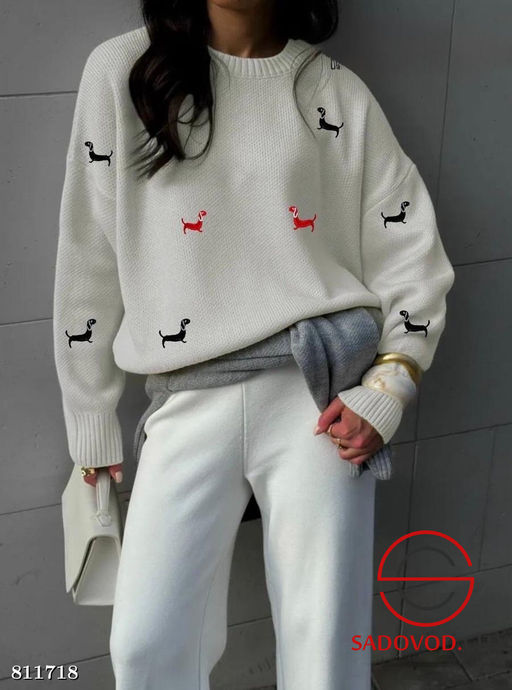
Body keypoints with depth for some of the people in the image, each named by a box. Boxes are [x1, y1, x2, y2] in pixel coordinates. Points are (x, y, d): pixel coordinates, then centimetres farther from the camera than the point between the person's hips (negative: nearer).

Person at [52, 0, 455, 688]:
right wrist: (91, 419, 10)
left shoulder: (340, 93, 9)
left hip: (318, 385, 0)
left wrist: (385, 392, -4)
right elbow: (89, 257, 8)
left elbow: (412, 252, 10)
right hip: (189, 398, 1)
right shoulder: (122, 70, 8)